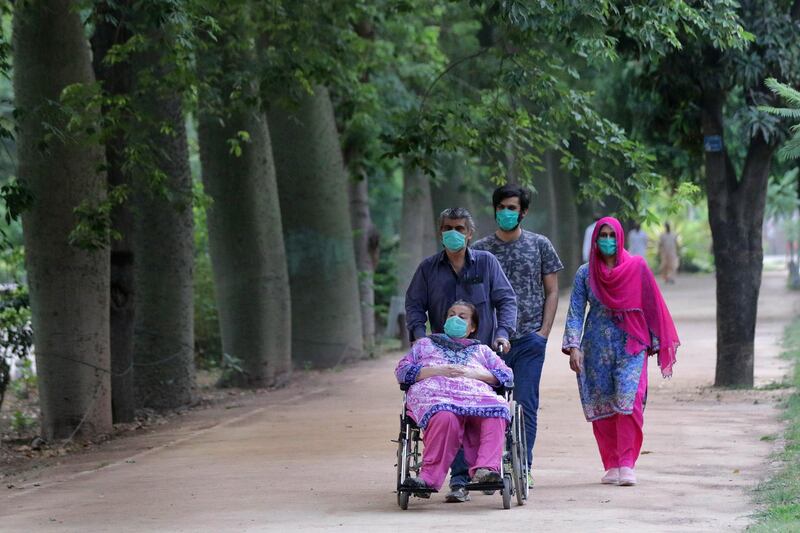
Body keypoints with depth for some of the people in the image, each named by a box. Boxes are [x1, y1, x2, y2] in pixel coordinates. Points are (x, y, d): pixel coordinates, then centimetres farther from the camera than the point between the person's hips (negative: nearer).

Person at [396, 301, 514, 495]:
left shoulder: (482, 350, 36)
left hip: (476, 394, 2)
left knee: (497, 410, -36)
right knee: (445, 417, -41)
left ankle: (485, 468, -47)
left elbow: (507, 375, 20)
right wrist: (438, 371, 2)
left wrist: (472, 373, 3)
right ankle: (429, 477, -44)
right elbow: (402, 371, 18)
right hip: (434, 393, -2)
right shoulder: (425, 344, 34)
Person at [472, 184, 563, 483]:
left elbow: (551, 291, 8)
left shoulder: (539, 245, 7)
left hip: (529, 338, -1)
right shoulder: (480, 250, 8)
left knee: (525, 404, -4)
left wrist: (544, 331, -2)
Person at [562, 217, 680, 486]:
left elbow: (652, 307, 6)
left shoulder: (637, 267, 2)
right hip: (597, 347, 2)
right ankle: (611, 466, 10)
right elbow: (575, 312, 2)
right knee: (601, 406, 1)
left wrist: (658, 343, 5)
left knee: (629, 401, -16)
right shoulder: (585, 273, 5)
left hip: (630, 345, -2)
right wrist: (574, 347, -10)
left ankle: (627, 465, -13)